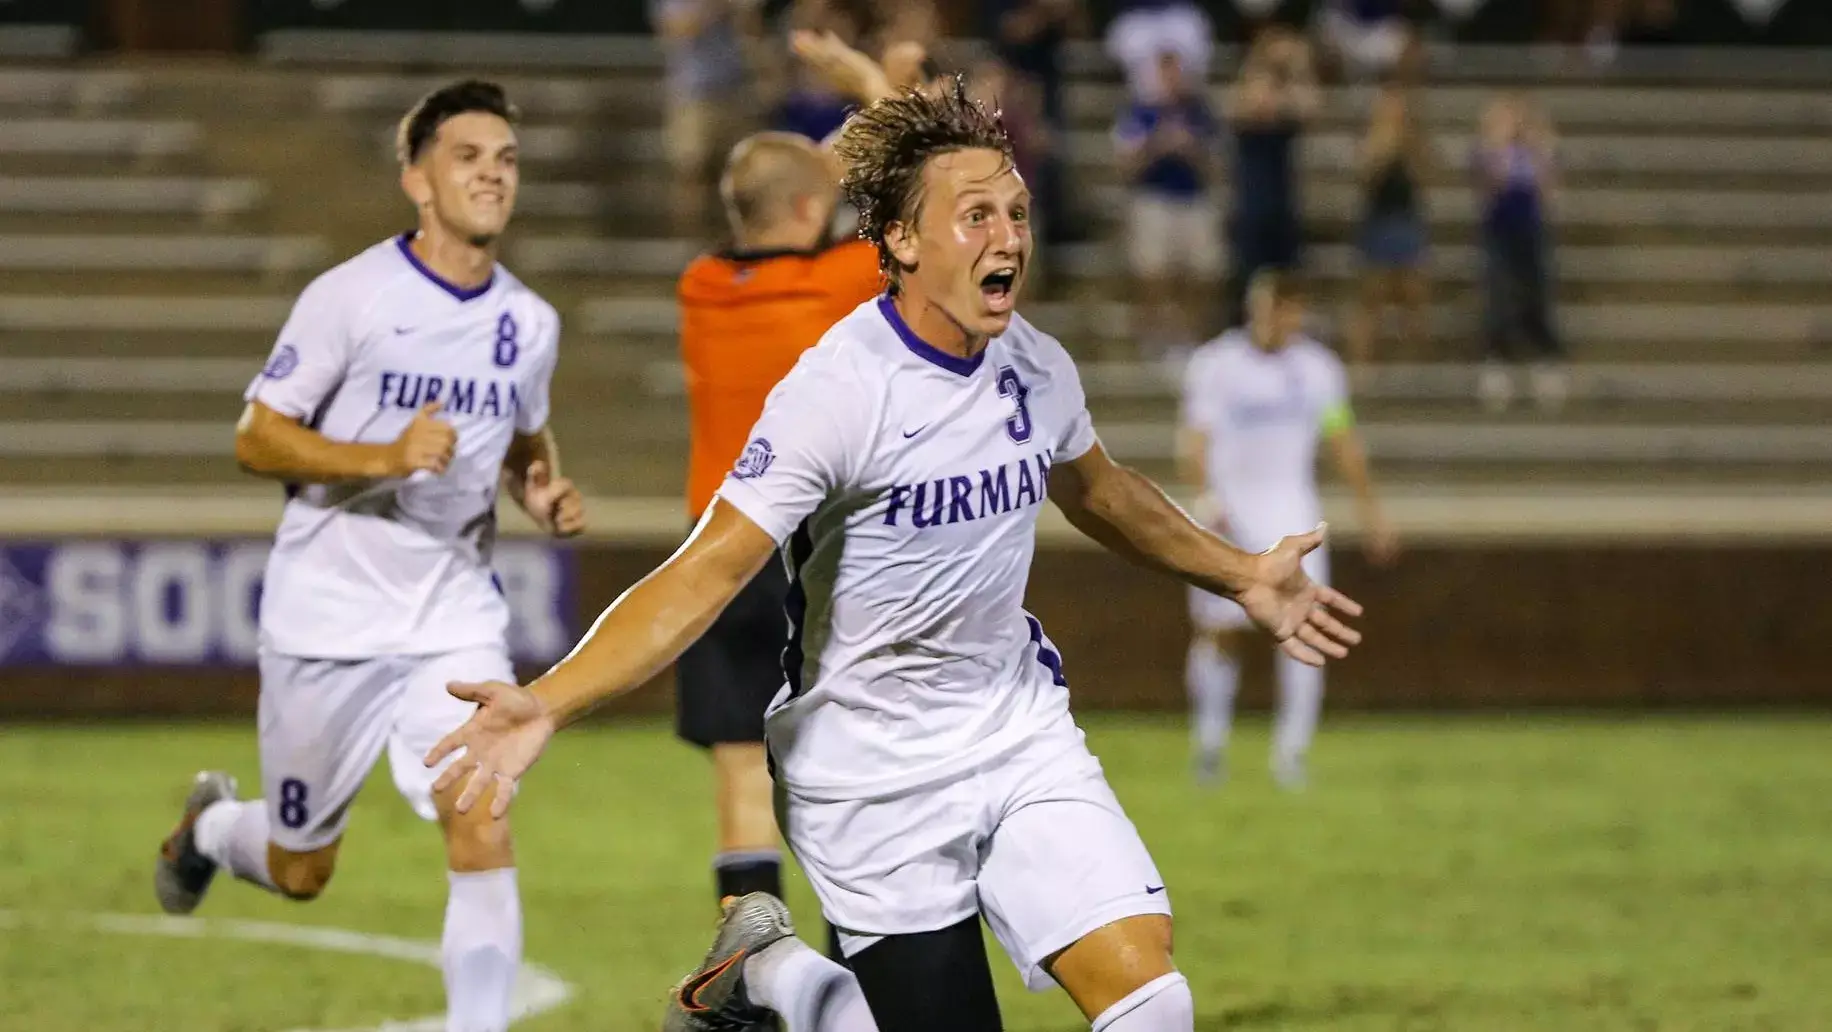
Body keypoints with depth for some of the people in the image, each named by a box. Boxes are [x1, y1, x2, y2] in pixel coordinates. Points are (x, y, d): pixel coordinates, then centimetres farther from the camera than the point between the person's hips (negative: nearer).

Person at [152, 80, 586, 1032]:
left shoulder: (530, 324, 3)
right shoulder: (352, 297, -12)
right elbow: (256, 439, -11)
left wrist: (545, 495, 0)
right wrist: (387, 457, -25)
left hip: (455, 621, 3)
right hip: (327, 621, -3)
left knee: (483, 835, -18)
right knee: (300, 873, 11)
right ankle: (210, 824, 46)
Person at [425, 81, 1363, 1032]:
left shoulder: (1038, 371, 0)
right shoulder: (840, 388, -21)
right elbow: (709, 571, -26)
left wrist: (1243, 577, 33)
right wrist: (546, 704, -39)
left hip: (1023, 736, 6)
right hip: (873, 770, -6)